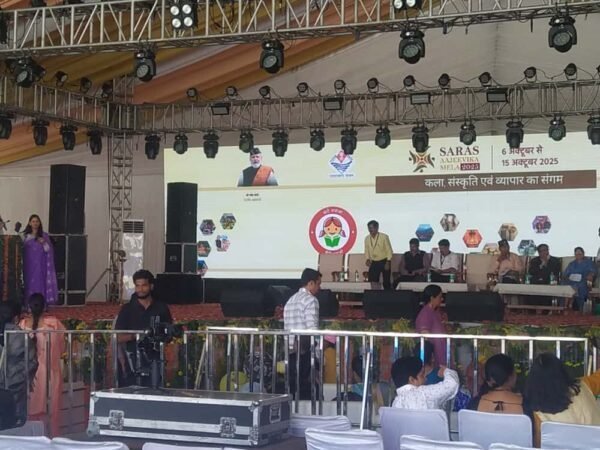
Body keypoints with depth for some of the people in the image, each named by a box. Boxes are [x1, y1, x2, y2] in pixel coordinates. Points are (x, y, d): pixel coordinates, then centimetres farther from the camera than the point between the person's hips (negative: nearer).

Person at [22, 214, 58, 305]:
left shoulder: (44, 235, 7)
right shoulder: (25, 235, 7)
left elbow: (49, 250, 1)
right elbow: (21, 249, 0)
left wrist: (44, 243, -14)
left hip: (41, 264, 0)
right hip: (29, 264, 0)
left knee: (41, 283, -5)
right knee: (30, 282, -5)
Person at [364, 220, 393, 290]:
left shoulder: (384, 237, -11)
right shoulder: (367, 238, 2)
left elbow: (389, 250, -8)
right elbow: (367, 250, 11)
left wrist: (388, 262, -14)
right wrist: (368, 259, -6)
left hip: (384, 262, -4)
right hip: (374, 263, 4)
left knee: (386, 282, 0)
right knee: (372, 281, -1)